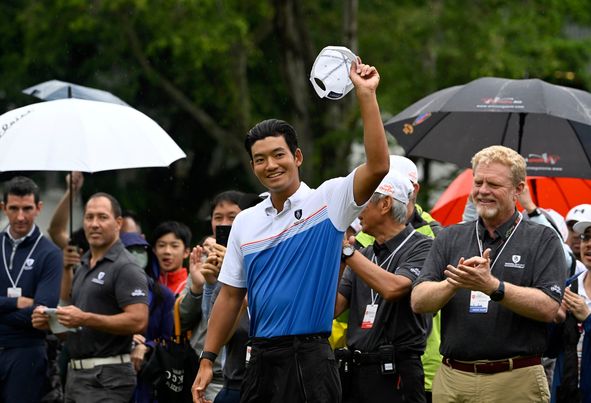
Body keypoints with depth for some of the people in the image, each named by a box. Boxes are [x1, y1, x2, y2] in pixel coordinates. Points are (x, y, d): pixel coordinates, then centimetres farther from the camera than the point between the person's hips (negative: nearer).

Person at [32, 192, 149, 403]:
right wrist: (50, 320, 6)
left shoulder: (125, 268, -9)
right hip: (76, 373, 9)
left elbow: (138, 321, -20)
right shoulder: (83, 267, 19)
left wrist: (85, 319, -25)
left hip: (106, 378, -9)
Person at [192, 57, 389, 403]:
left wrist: (366, 95, -22)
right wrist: (208, 361, 10)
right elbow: (231, 296, 15)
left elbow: (378, 166, -18)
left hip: (309, 360, -5)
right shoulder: (245, 222, 12)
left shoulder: (327, 201, -2)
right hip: (261, 359, 5)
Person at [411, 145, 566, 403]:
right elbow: (418, 302, 3)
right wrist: (454, 283, -17)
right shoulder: (449, 239, 13)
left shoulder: (543, 240, 3)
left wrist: (492, 286, -21)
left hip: (516, 382, -3)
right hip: (452, 379, 3)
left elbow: (548, 308, -10)